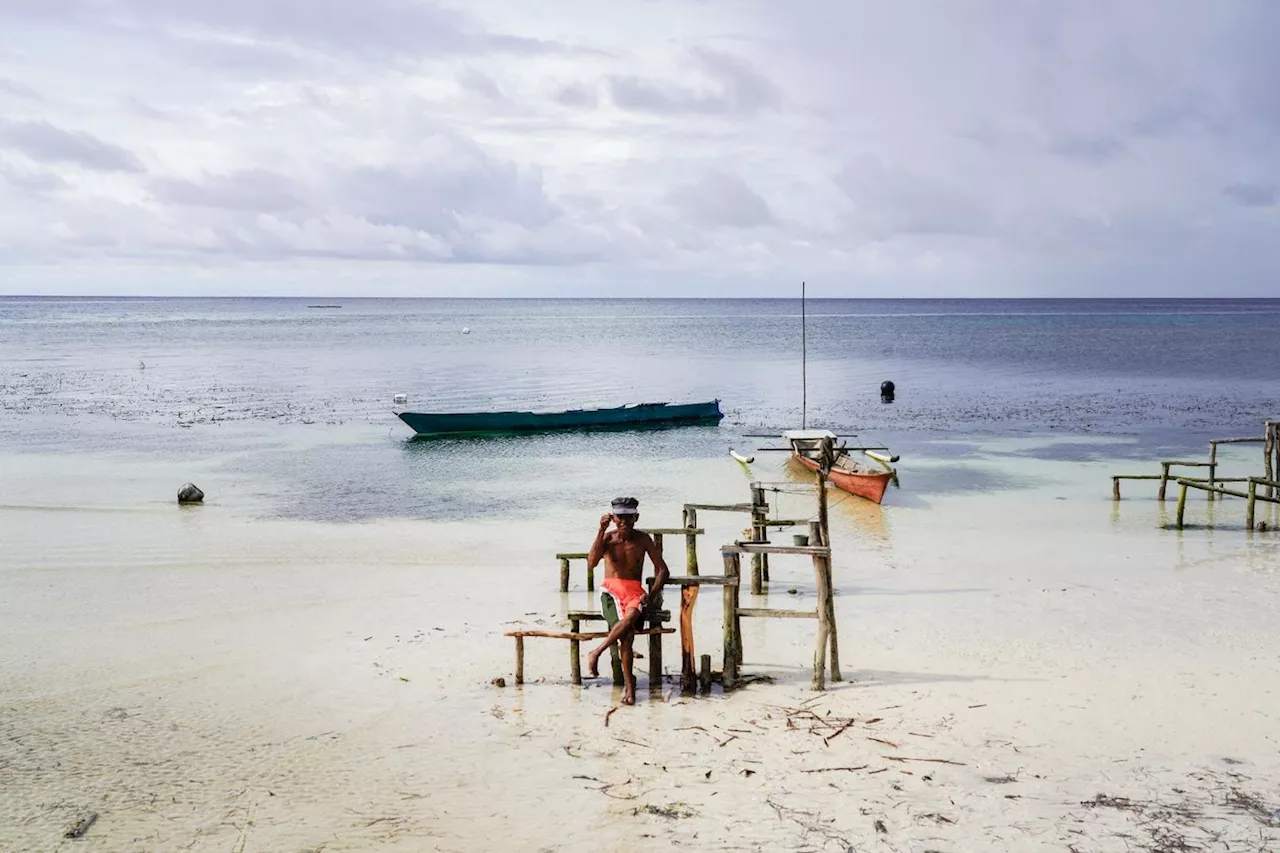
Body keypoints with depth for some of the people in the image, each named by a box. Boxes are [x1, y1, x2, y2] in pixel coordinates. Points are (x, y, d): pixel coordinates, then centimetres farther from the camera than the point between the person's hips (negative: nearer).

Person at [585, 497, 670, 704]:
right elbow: (591, 562, -15)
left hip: (634, 591, 1)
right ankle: (628, 682, -24)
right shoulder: (608, 538, 3)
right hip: (611, 589, -1)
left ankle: (596, 652, -22)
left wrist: (652, 594, -11)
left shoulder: (642, 539, 4)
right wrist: (602, 530, -18)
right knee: (627, 631, -30)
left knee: (632, 615, -37)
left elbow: (663, 570, 5)